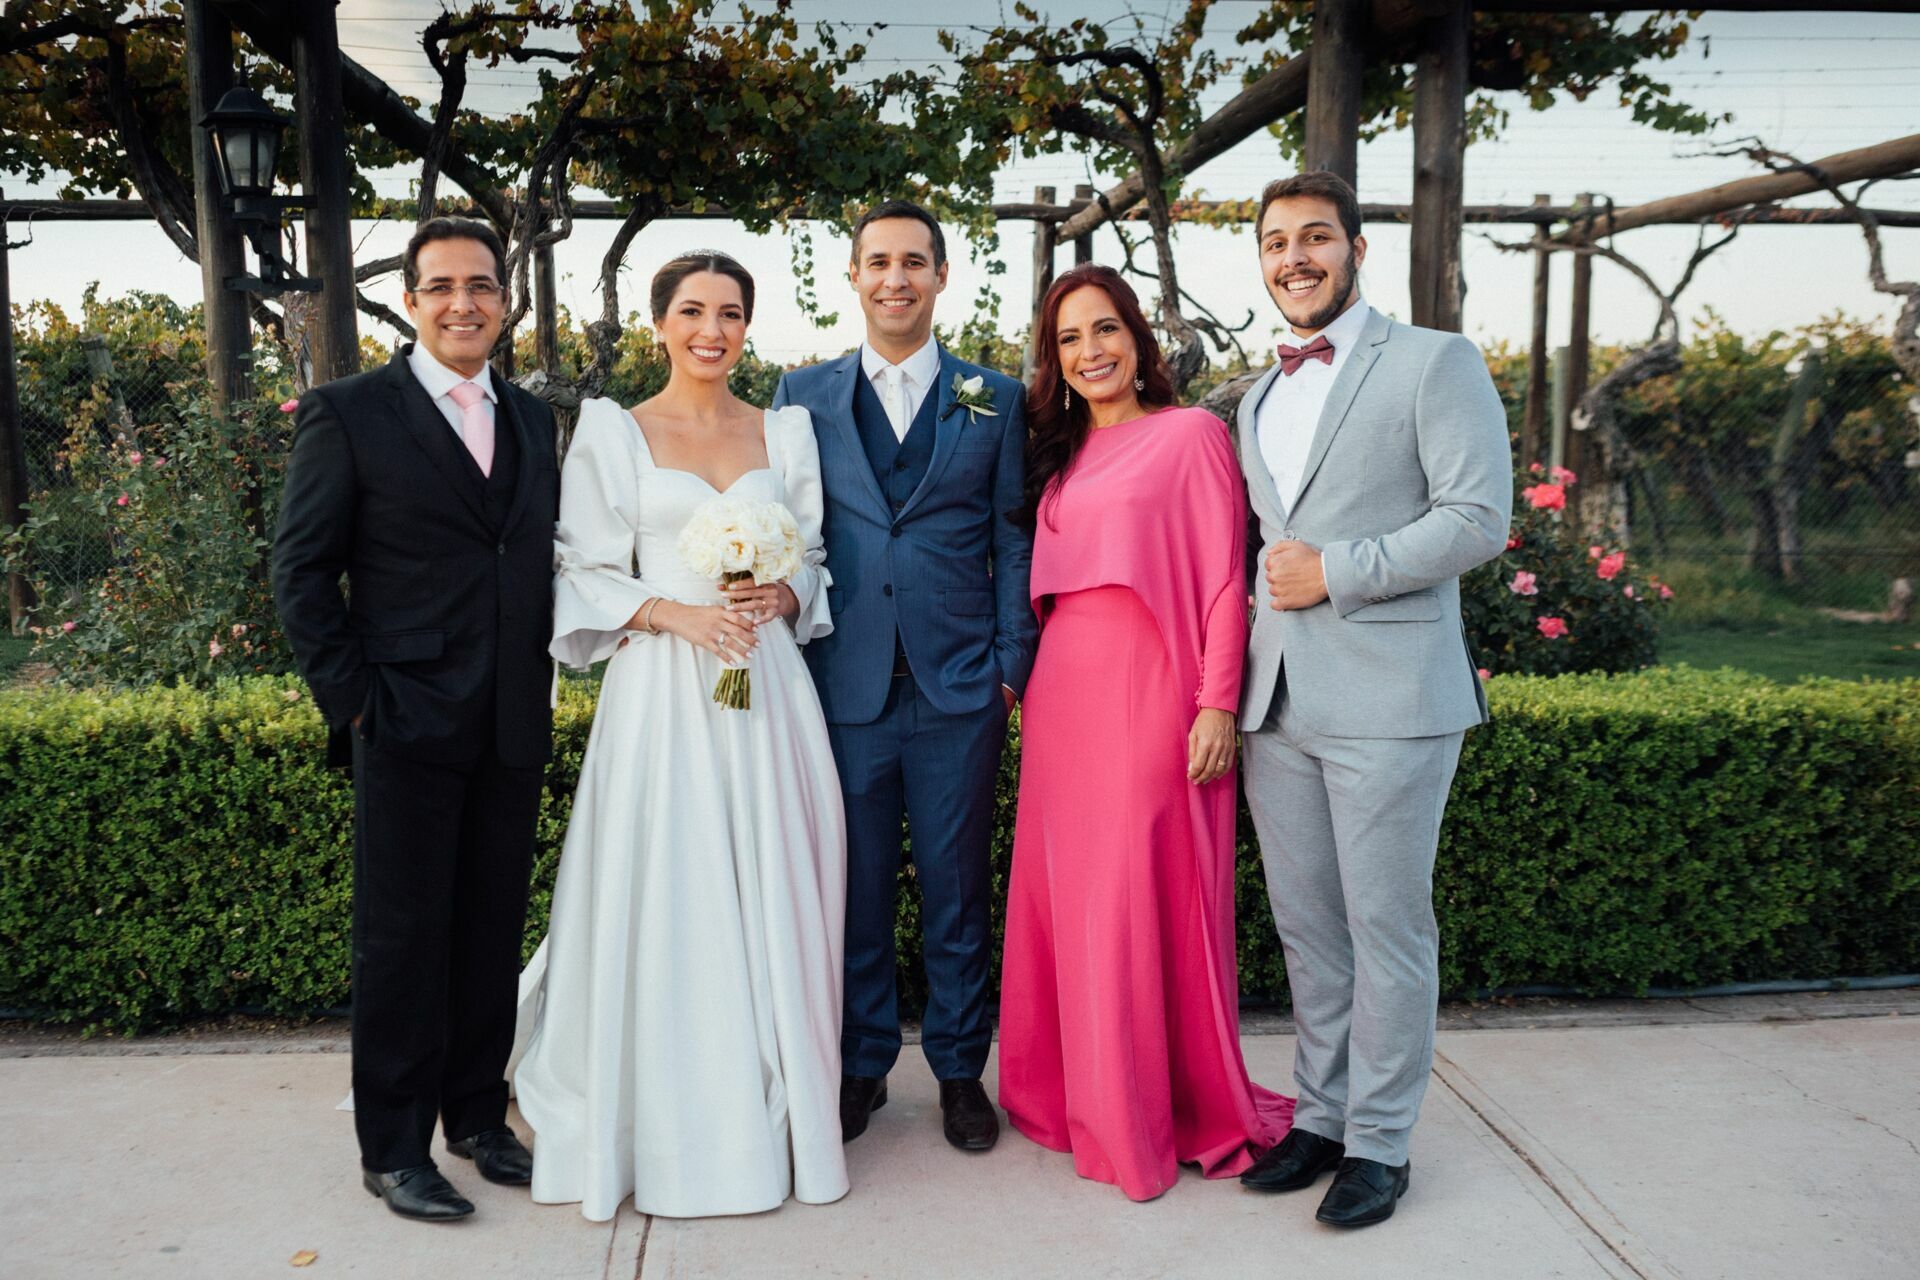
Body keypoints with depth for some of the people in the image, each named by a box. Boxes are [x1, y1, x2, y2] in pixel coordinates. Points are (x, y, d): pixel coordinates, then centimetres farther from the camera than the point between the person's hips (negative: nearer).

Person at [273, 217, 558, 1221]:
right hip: (408, 726, -4)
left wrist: (538, 683, 5)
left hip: (515, 727, 5)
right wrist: (352, 699, -9)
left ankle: (478, 1116, 31)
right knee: (402, 940, 5)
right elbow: (303, 570, -4)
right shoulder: (348, 413, -3)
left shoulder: (531, 419, 11)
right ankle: (393, 1150, 20)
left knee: (493, 932, 14)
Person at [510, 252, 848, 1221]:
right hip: (661, 690, -2)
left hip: (766, 685, 3)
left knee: (771, 897, 6)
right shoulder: (612, 432, 5)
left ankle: (774, 1110, 22)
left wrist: (780, 598, -8)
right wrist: (677, 613, -14)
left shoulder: (786, 432, 12)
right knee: (664, 903, 0)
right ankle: (668, 1125, 16)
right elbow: (585, 575, 1)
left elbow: (814, 562, 13)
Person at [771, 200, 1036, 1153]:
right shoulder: (803, 396, 9)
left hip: (959, 687, 0)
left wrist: (1011, 666, -2)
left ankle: (959, 1070, 26)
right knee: (855, 887, 10)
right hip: (845, 685, 1)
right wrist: (789, 663, 1)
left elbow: (1013, 542, 6)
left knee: (957, 887, 9)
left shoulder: (995, 400, 7)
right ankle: (861, 1065, 28)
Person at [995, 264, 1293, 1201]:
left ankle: (1165, 1111, 15)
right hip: (1062, 694, 6)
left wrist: (1218, 705, -13)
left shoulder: (1191, 434, -2)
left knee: (1146, 897, -2)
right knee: (1063, 894, 9)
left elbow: (1225, 578, -7)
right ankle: (1076, 1095, 25)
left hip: (1150, 692, -6)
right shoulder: (1059, 453, 16)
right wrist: (1030, 685, 11)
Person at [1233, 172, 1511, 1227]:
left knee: (1387, 928, 3)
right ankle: (1320, 1116, 27)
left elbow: (1478, 518, -11)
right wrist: (1228, 689, 14)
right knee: (1305, 925, 13)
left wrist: (1334, 571, -13)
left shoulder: (1435, 363, -1)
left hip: (1388, 701, -6)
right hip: (1277, 703, 6)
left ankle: (1379, 1142, 17)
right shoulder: (1259, 398, 19)